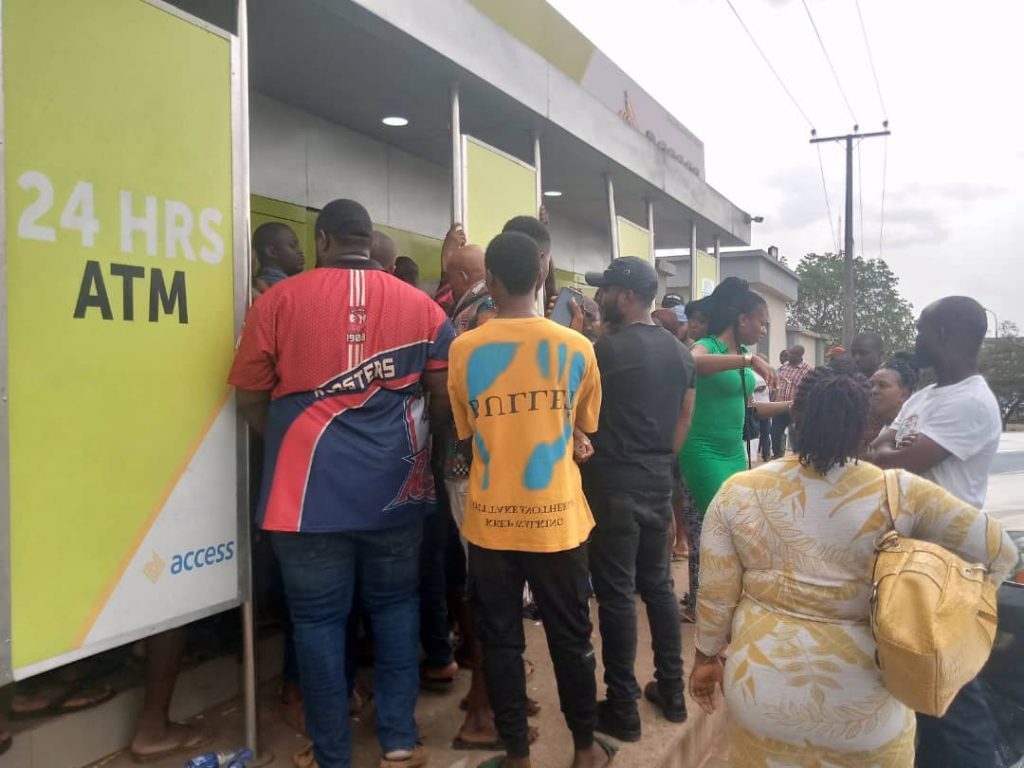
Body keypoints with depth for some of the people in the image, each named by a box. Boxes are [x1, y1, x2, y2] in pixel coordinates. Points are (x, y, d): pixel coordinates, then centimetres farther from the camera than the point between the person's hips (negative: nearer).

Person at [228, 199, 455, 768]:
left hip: (308, 490, -1)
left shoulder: (278, 301, -2)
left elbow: (251, 399, 4)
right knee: (395, 606, 17)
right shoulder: (421, 306, 1)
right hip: (394, 488, 2)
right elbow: (447, 400, 4)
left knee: (318, 619, 10)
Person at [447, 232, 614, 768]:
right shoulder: (577, 347, -4)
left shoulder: (464, 349, -6)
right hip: (557, 517, 1)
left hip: (491, 519, -1)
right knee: (571, 637, 15)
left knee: (500, 640, 12)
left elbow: (464, 432, 7)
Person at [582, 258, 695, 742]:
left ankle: (622, 709, 11)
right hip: (657, 485, 7)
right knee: (658, 585, 17)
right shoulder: (680, 351, 8)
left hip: (613, 486, -7)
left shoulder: (607, 348, -15)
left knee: (616, 595, 1)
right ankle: (671, 692, 27)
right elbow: (684, 420, 13)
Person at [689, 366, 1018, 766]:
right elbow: (999, 554, -5)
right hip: (862, 704, 0)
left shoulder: (738, 491, -8)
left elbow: (716, 595, -3)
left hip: (761, 691, 1)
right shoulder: (900, 494, -11)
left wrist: (707, 657, 12)